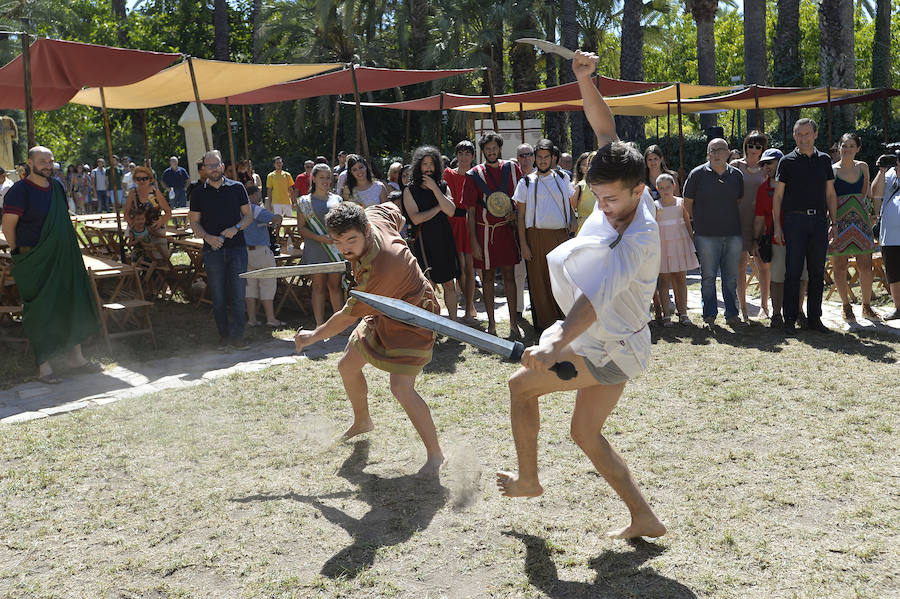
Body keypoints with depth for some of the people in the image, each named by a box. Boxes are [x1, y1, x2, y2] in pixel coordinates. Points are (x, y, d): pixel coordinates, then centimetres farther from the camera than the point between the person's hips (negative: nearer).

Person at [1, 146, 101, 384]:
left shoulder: (57, 187, 10)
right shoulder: (19, 191, -12)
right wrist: (20, 254, -3)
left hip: (63, 258, 7)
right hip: (35, 263, -7)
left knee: (73, 303, 11)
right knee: (41, 312, -2)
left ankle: (76, 357, 23)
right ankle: (44, 366, 7)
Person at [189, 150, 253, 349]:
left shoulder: (237, 188, 5)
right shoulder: (198, 193, 6)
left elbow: (248, 216, 9)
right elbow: (194, 222, 8)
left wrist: (236, 228, -11)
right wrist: (208, 237, -11)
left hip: (237, 248, -1)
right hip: (212, 250, 1)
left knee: (238, 294, -4)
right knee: (218, 297, 5)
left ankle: (237, 336, 2)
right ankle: (223, 335, 15)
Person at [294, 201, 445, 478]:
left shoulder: (379, 270, -39)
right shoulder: (375, 216, -18)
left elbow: (348, 315, -26)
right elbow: (393, 210, 8)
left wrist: (314, 336, -9)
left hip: (412, 321, -10)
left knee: (401, 388, -21)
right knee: (347, 367, 16)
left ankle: (434, 453, -4)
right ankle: (362, 421, 43)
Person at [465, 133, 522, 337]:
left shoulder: (512, 169, 5)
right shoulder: (475, 175, -1)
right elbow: (470, 211, -1)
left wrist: (517, 213, -6)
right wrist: (473, 241, -6)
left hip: (507, 228, 1)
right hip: (485, 230, -1)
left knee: (509, 275, 3)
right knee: (487, 276, 6)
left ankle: (513, 322, 9)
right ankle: (491, 322, 14)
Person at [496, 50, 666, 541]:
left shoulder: (639, 239, -30)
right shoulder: (621, 193, -5)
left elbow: (598, 295, -44)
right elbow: (606, 130, 2)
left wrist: (556, 345, -56)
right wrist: (585, 80, -11)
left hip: (610, 349, -9)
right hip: (604, 341, 9)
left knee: (521, 385, 0)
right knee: (586, 433, 14)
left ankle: (527, 479, 17)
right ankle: (643, 518, 20)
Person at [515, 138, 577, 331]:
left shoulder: (561, 179, 10)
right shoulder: (526, 182, 3)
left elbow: (571, 204, 22)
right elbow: (521, 216, 0)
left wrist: (572, 220, 1)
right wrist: (523, 244, -7)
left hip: (561, 235, 2)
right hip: (537, 237, -2)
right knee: (539, 279, 1)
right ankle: (543, 321, 13)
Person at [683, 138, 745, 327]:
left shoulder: (736, 175, 10)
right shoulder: (697, 174, 0)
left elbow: (739, 201, 20)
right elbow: (687, 203, 5)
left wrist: (732, 220, 13)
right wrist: (700, 221, 6)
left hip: (733, 233, 3)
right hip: (706, 234, -3)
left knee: (731, 276, 7)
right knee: (708, 276, 0)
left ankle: (731, 313, 17)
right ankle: (709, 315, 10)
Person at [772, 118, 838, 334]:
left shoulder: (824, 160, 13)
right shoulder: (788, 161, 4)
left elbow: (830, 194, 15)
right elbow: (777, 195, 2)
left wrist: (834, 222, 8)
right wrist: (777, 226, -5)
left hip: (819, 220, 3)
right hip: (795, 220, -3)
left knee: (817, 272, 5)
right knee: (793, 271, -4)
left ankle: (814, 318, 13)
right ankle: (790, 320, 3)